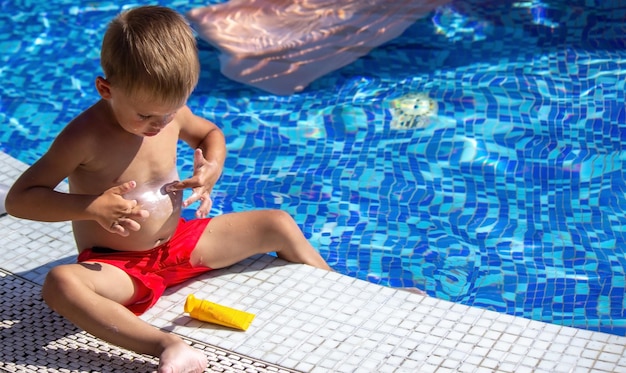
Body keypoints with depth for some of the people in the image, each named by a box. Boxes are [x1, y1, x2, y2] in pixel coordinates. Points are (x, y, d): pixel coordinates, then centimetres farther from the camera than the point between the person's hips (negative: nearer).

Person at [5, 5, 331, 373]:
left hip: (182, 243, 6)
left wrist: (213, 168, -7)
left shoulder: (169, 111, -6)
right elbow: (18, 198, -20)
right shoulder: (84, 137, -22)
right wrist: (92, 207, -33)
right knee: (60, 283, -39)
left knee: (279, 225, 0)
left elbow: (210, 132, 16)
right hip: (118, 268, -5)